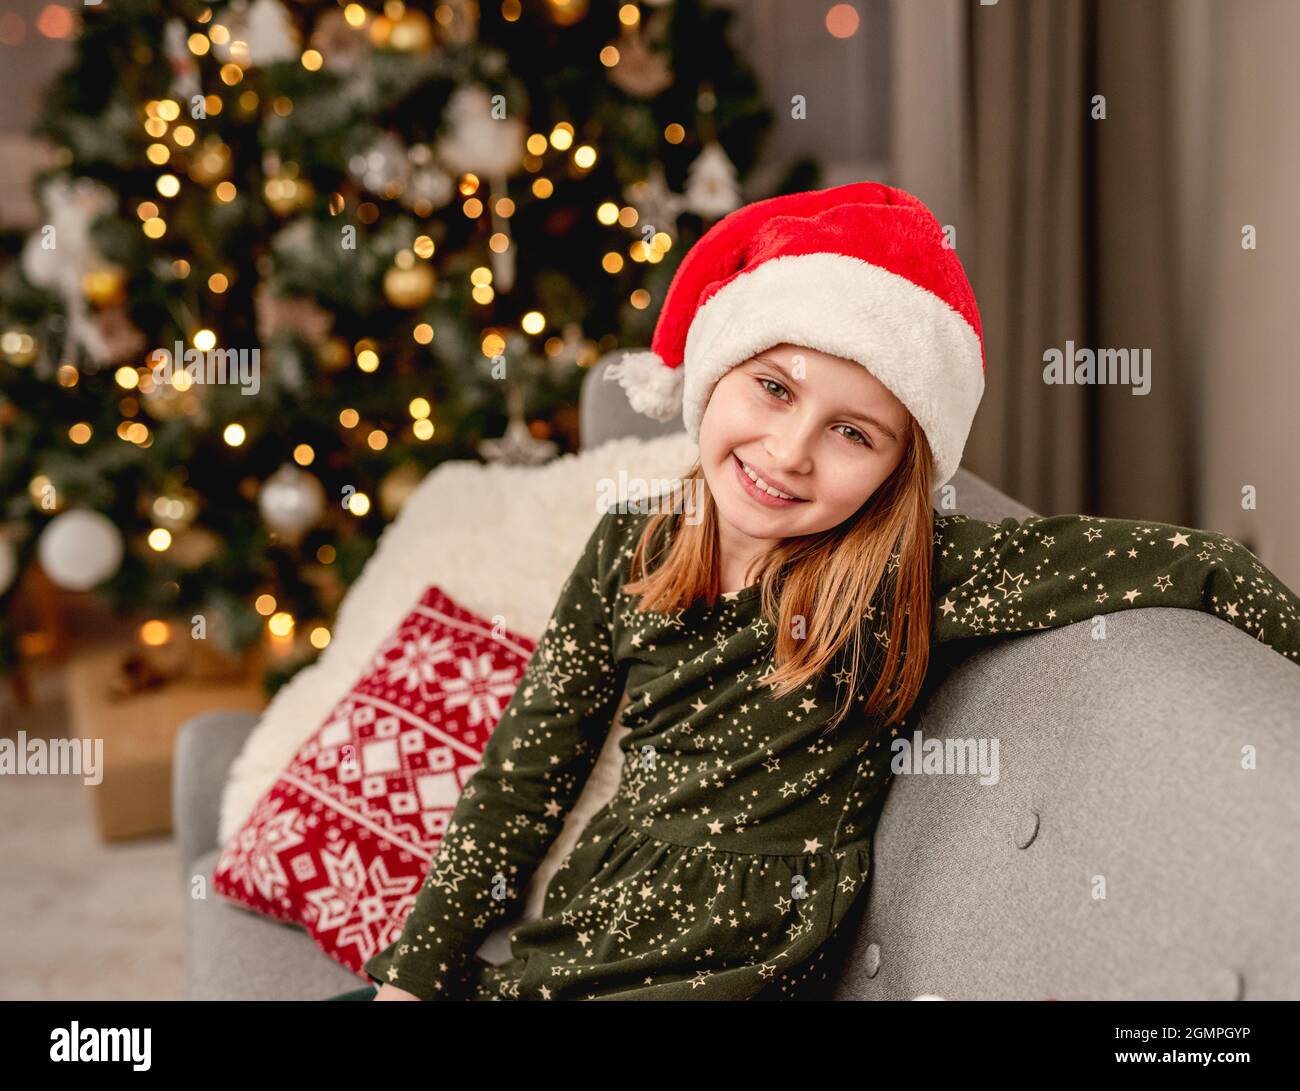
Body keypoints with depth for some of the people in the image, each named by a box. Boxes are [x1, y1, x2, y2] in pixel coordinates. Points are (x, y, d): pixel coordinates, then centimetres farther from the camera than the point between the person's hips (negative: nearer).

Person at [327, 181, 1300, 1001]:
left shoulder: (909, 582, -15)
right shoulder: (631, 549, -1)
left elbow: (1194, 569, -18)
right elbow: (528, 764, 2)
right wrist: (414, 970, 1)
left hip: (725, 978, -4)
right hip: (533, 962, 5)